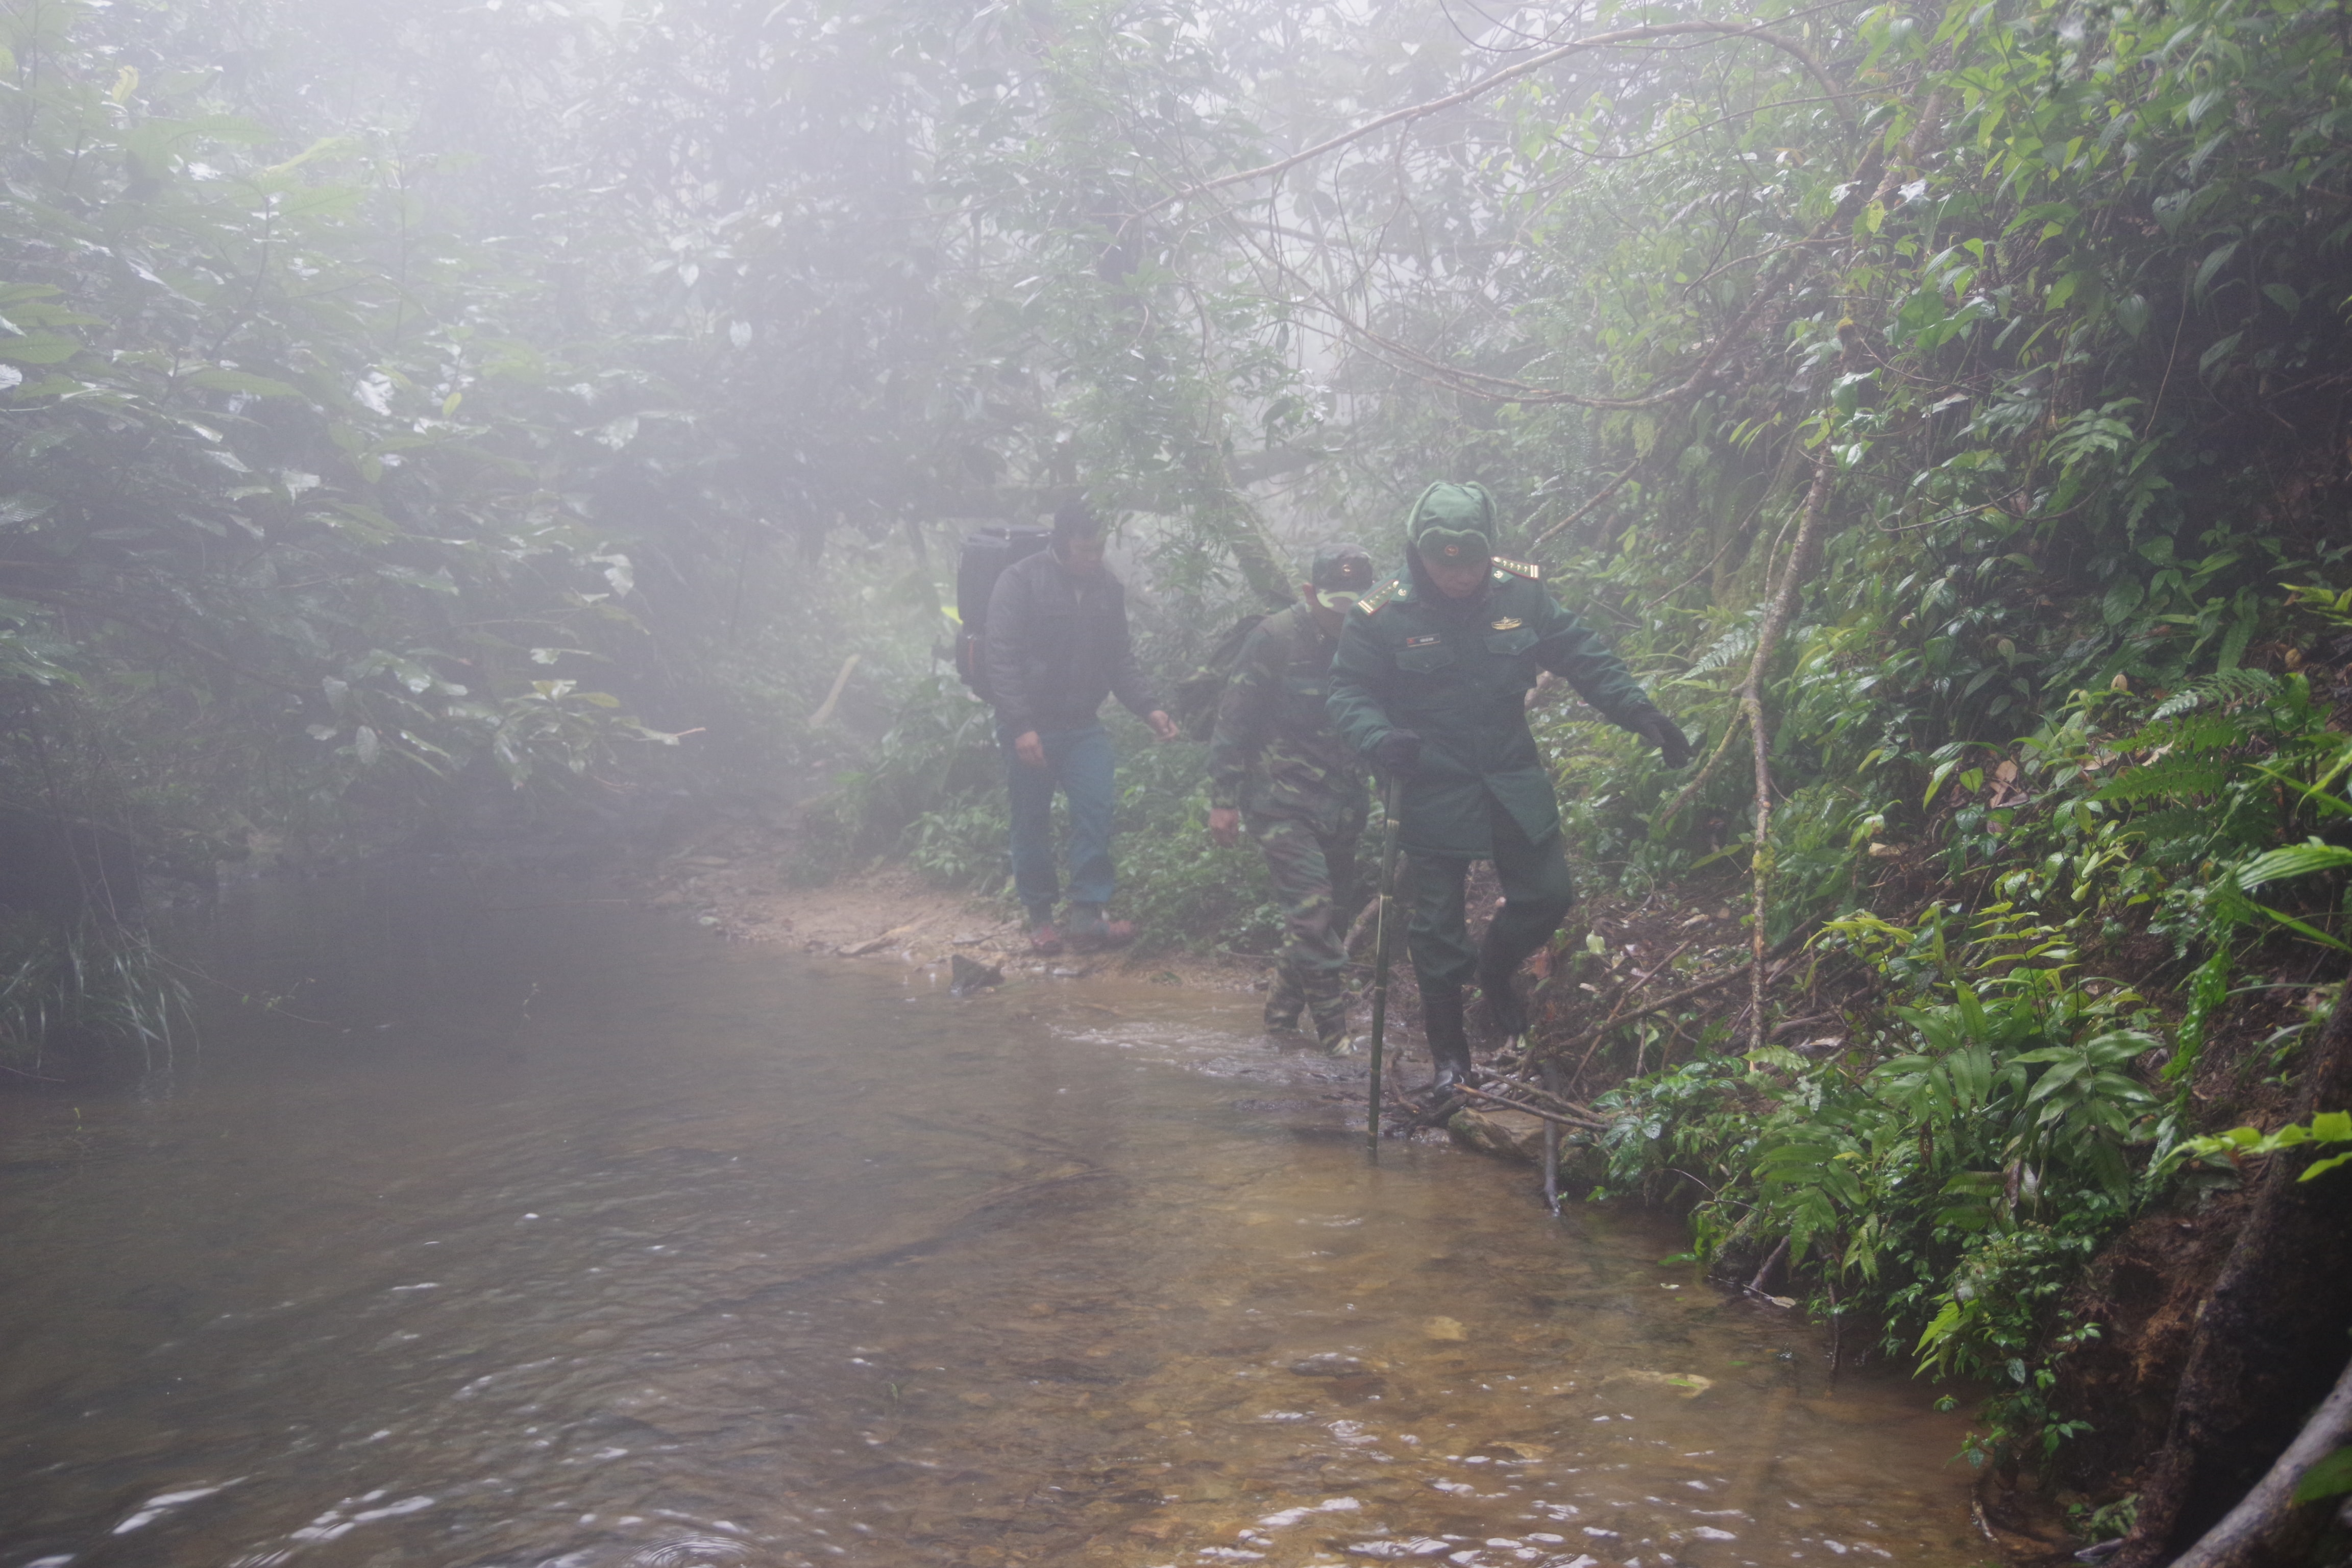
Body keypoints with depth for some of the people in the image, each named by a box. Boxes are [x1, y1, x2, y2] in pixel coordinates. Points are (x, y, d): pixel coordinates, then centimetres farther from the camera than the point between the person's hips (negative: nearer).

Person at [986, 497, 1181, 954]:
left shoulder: (1107, 587, 6)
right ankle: (1040, 917, 19)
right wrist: (1021, 726, -21)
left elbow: (1121, 660, 12)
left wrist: (1149, 708, -2)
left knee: (1097, 811, -8)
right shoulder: (1021, 582, -11)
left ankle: (1088, 917, -3)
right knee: (1033, 822, 5)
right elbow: (1003, 660, -15)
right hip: (1031, 728, -4)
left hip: (1083, 726, 4)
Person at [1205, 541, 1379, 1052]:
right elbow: (1233, 721, -8)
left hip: (1341, 806, 6)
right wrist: (1223, 799, -10)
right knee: (1313, 911, -14)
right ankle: (1335, 1031, -9)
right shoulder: (1276, 637, -10)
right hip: (1281, 801, -6)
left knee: (1334, 911, 10)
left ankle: (1283, 1011, 27)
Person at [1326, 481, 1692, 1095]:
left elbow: (1583, 657, 4)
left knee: (1547, 895, 8)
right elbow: (1350, 692, -9)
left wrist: (1640, 712, -4)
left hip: (1514, 781, 3)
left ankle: (1495, 970, 40)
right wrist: (1381, 739, -29)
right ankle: (1449, 1054, 19)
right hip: (1432, 788, -3)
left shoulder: (1522, 592, -5)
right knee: (1436, 928, 2)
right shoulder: (1381, 614, -14)